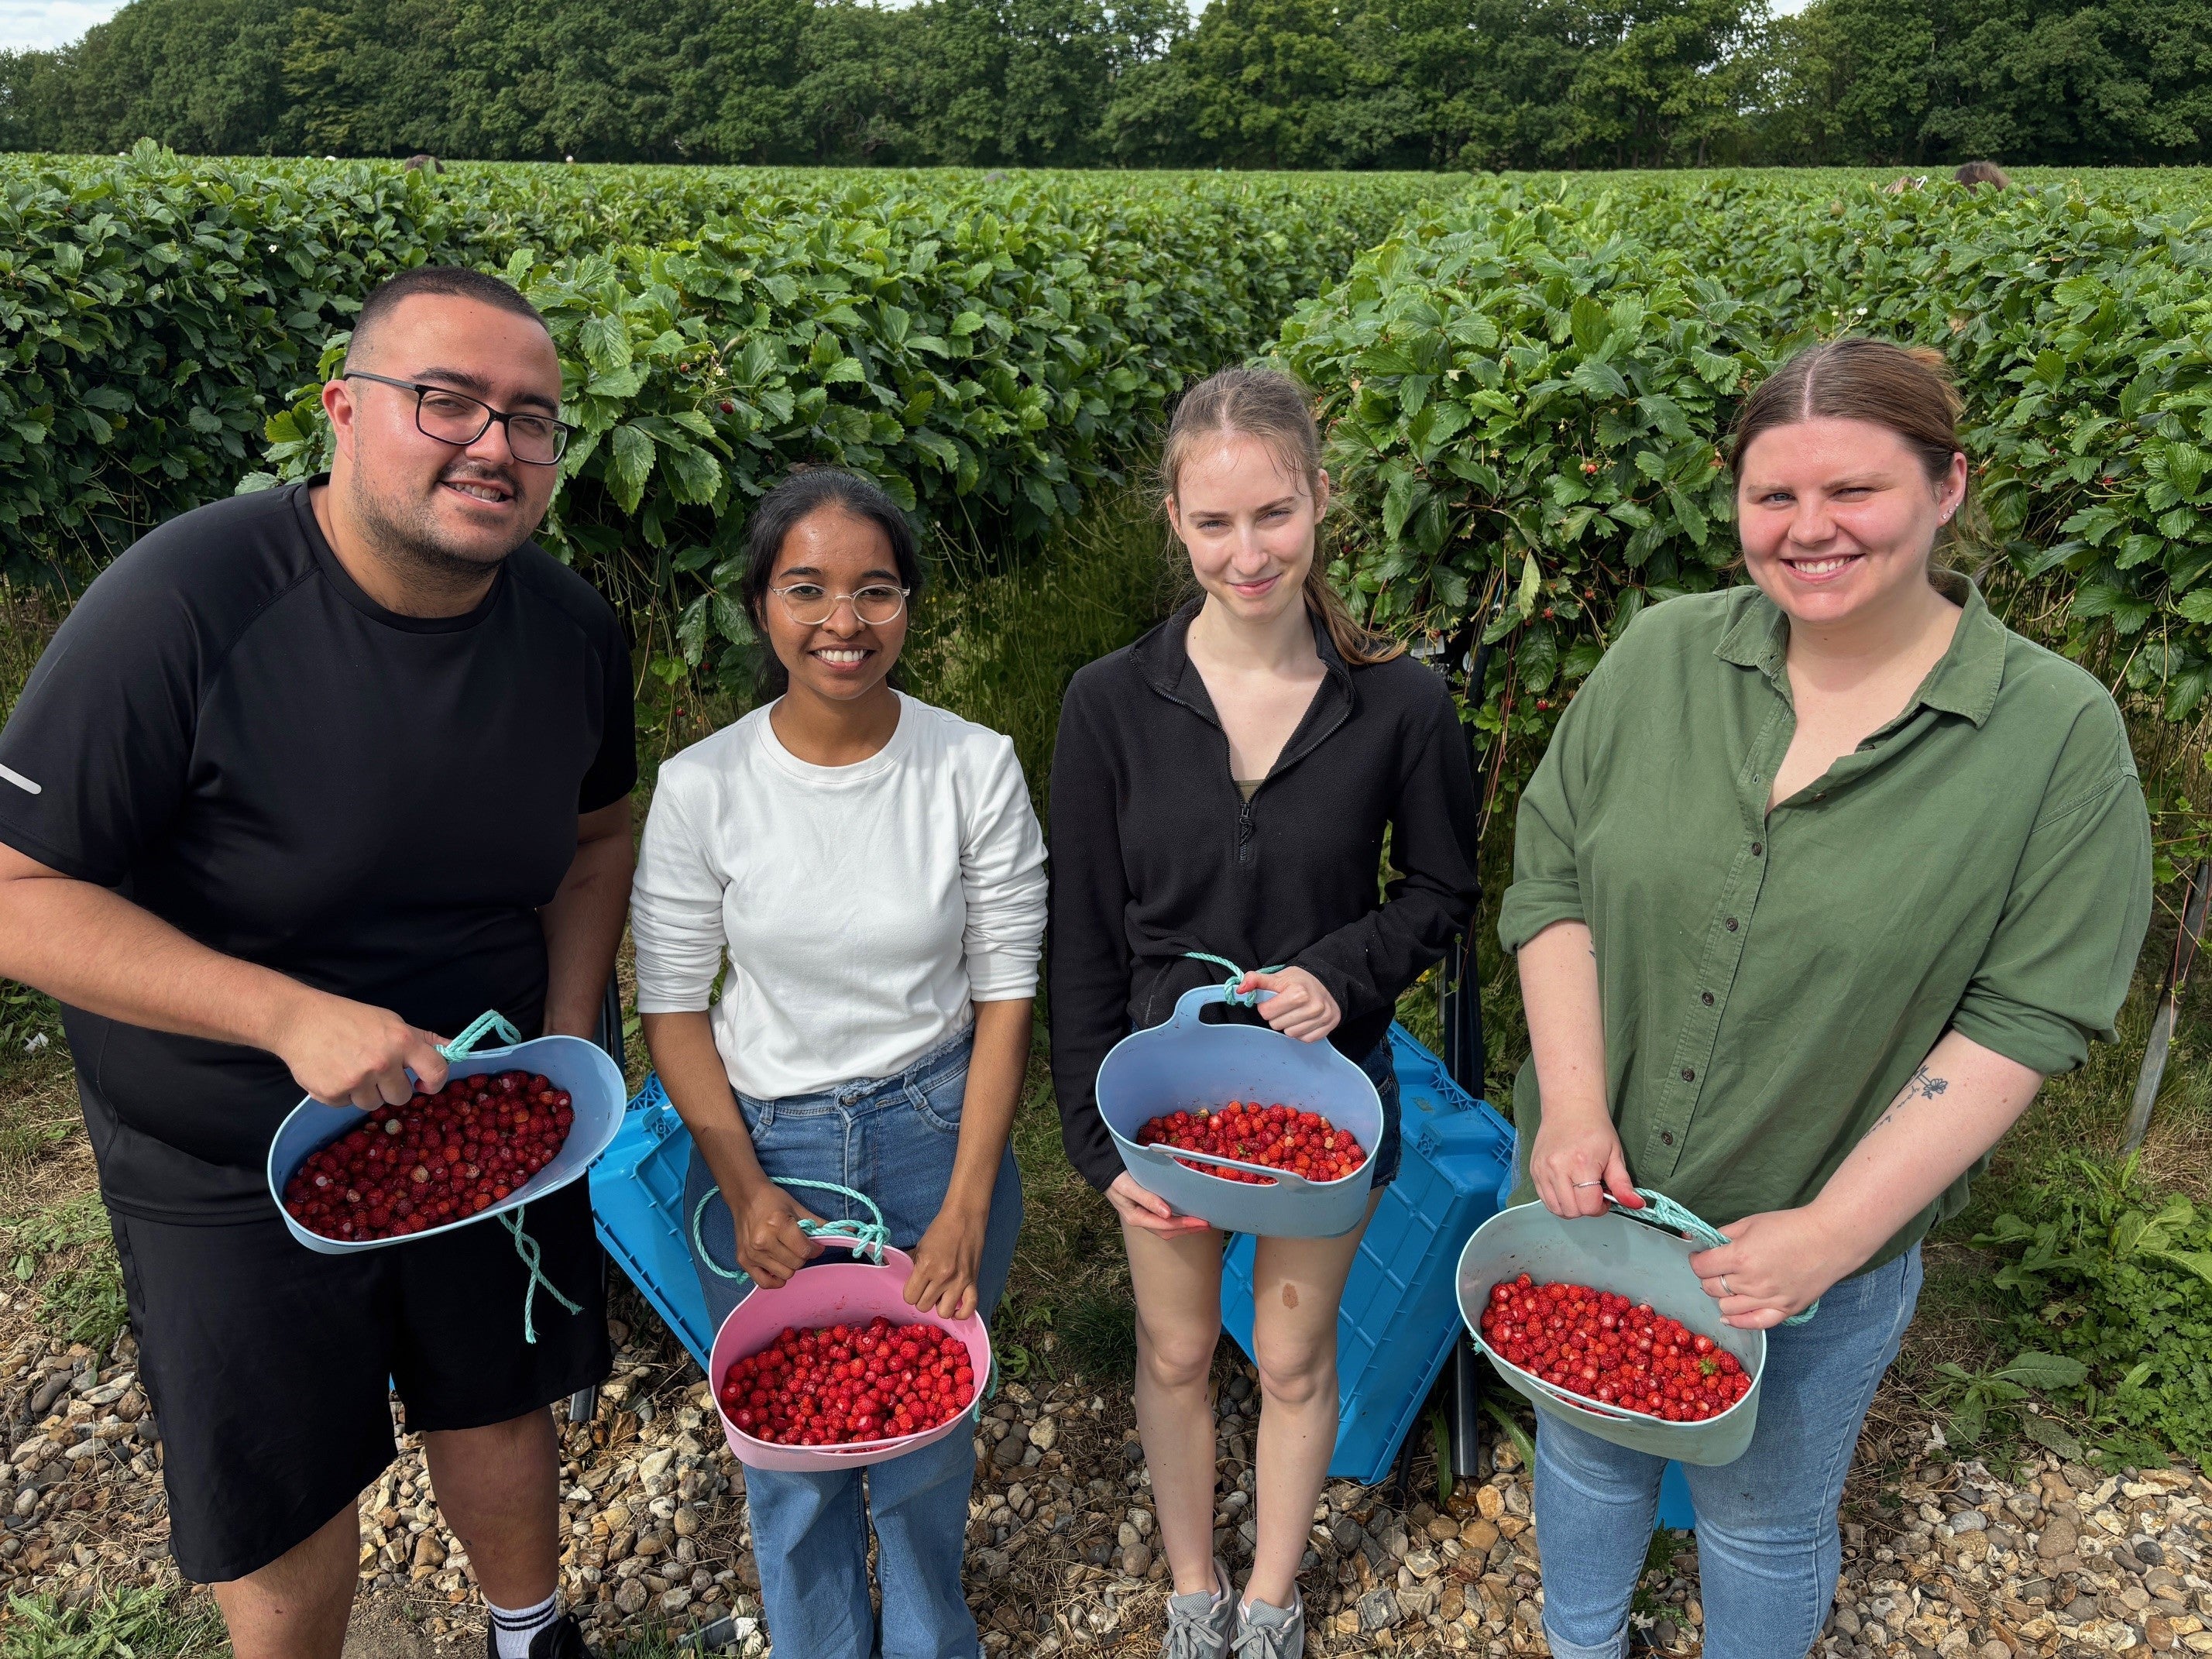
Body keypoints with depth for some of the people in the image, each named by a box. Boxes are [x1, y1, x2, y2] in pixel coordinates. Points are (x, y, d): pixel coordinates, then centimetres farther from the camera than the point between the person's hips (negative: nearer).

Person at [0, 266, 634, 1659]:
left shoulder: (573, 629, -10)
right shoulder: (184, 605, -26)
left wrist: (566, 1044, -5)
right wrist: (294, 1017, -32)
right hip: (232, 1168, -4)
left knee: (505, 1401, 23)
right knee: (284, 1490, 14)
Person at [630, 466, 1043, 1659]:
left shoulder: (975, 768, -12)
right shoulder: (702, 787, -12)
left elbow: (1006, 993, -7)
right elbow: (671, 1007, -4)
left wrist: (966, 1209, -11)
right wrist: (747, 1193, -11)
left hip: (936, 1135, 0)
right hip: (760, 1146, 0)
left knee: (927, 1444, 16)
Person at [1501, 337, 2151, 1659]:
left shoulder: (2060, 733, -13)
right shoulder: (1664, 656, -6)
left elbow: (2022, 1022, -14)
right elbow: (1552, 881, -4)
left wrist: (1831, 1233, -19)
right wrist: (1572, 1103, -15)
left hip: (1824, 1248, -2)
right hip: (1589, 1197, 3)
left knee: (1765, 1518, 21)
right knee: (1585, 1448, 26)